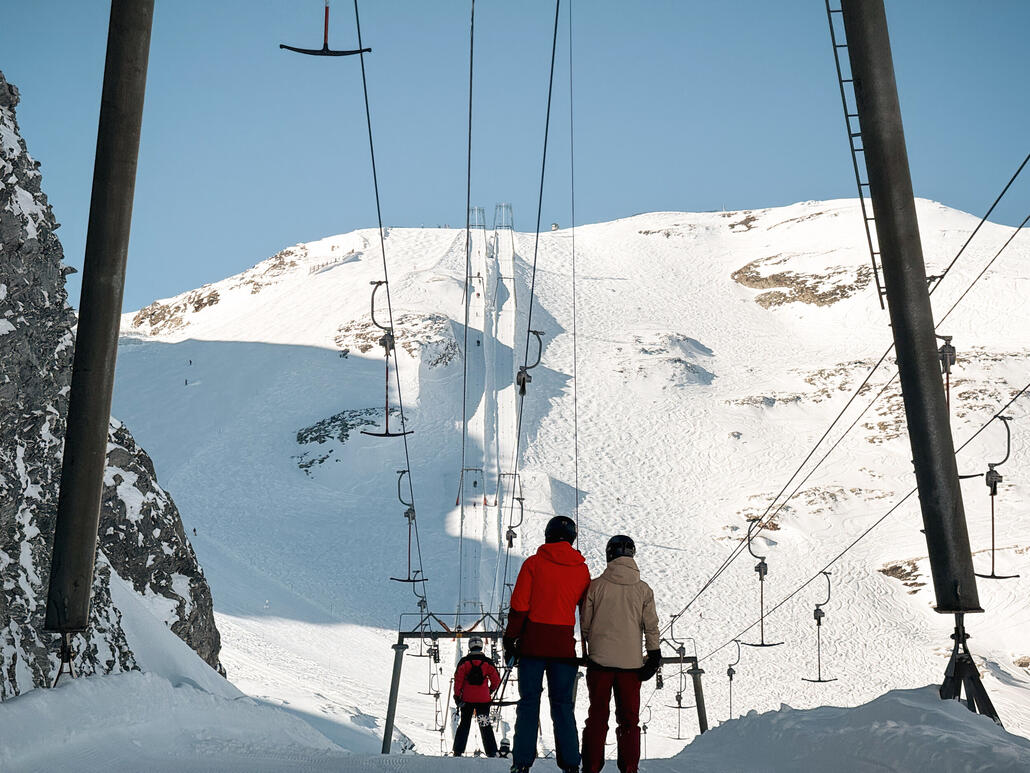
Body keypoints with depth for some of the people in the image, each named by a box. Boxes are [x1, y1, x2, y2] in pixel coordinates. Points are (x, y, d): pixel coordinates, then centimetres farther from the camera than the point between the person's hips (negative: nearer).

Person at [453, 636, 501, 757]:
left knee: (464, 724, 11)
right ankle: (492, 752, 0)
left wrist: (457, 695, 1)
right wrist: (491, 690, 21)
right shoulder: (487, 662, -2)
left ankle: (458, 751, 8)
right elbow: (496, 678, 2)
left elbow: (458, 679, -5)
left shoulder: (464, 661, -3)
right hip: (483, 699, 0)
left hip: (467, 698, 0)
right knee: (485, 725, 6)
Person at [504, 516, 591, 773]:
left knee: (529, 703, 5)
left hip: (533, 643, -2)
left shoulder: (534, 563, -2)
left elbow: (519, 606, -5)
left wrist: (510, 639, 1)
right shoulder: (581, 569, 4)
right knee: (563, 705, 9)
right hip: (564, 645, 2)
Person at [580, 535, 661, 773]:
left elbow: (584, 623, 3)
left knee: (597, 716, 7)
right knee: (629, 718, 10)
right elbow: (651, 627, 2)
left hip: (600, 658, -1)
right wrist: (654, 656, 12)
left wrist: (587, 650, 18)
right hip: (631, 662, 1)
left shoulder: (596, 586, -4)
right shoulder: (643, 589, -1)